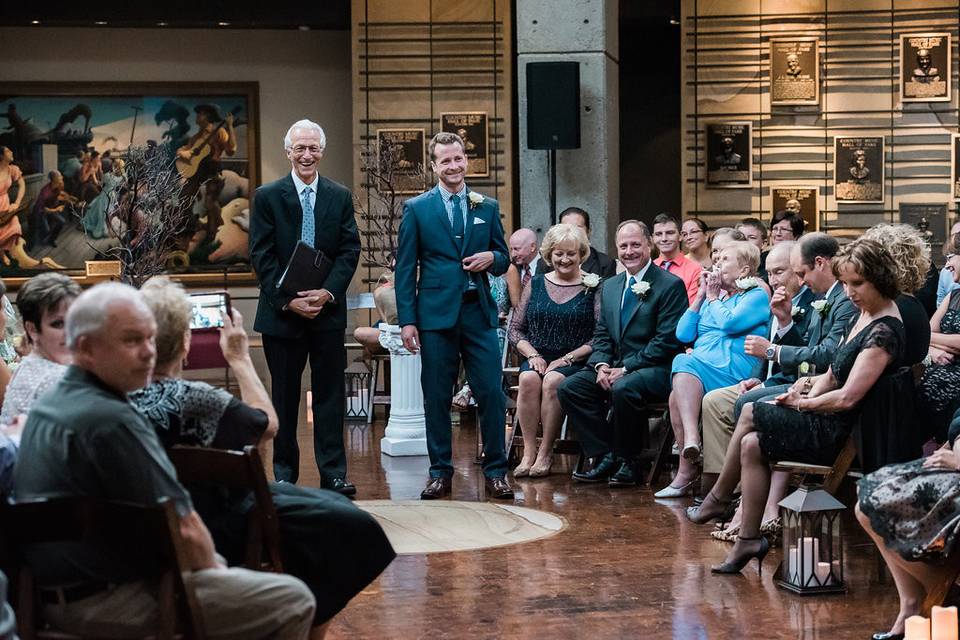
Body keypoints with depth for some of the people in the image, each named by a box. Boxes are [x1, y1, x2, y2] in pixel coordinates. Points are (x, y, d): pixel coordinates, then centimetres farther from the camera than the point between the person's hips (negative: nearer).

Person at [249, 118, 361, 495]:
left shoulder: (340, 197, 7)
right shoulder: (267, 197, 1)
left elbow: (350, 251, 2)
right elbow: (261, 256, -4)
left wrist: (327, 292, -13)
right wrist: (288, 300, -14)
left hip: (328, 310, 1)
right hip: (281, 311, -1)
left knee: (330, 393, 3)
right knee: (285, 396, 7)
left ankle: (333, 474, 6)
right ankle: (284, 473, 16)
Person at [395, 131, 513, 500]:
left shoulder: (487, 207, 11)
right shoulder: (416, 209, 4)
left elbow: (503, 260, 17)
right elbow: (405, 269, 3)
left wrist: (491, 257, -8)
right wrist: (406, 320, -5)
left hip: (479, 312, 2)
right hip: (436, 314, -1)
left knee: (491, 393, -3)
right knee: (437, 397, 4)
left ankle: (495, 472, 7)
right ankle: (440, 473, 14)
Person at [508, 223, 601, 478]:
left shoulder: (593, 287, 3)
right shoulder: (535, 284, 14)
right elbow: (515, 329, 13)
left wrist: (568, 358, -12)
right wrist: (532, 354, -5)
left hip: (576, 361, -3)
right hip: (537, 358, 3)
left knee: (553, 380, -33)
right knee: (529, 379, -30)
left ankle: (546, 452, -24)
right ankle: (529, 452, -27)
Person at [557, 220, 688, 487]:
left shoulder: (671, 285, -6)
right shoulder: (610, 286, 17)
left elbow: (667, 340, -13)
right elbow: (601, 334, 17)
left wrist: (626, 368, -17)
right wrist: (601, 365, -5)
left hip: (656, 369, -7)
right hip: (615, 367, 7)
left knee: (624, 388, -37)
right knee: (569, 387, -13)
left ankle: (629, 461, -16)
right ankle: (605, 457, -8)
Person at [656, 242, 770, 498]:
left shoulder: (757, 296, 7)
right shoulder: (713, 295, 29)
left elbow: (729, 323, -11)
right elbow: (683, 334, 19)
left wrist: (713, 298, 5)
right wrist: (701, 296, 16)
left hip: (733, 369, -6)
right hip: (698, 367, 6)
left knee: (684, 364, -34)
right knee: (678, 396, -27)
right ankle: (687, 472, -29)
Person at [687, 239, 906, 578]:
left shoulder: (884, 331, -19)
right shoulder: (861, 317, 12)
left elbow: (848, 397, -24)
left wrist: (803, 403, -10)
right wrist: (810, 392, -3)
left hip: (840, 433, -9)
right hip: (830, 422, 9)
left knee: (749, 414, -8)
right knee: (751, 445, -2)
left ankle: (718, 498, 11)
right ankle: (748, 541, 4)